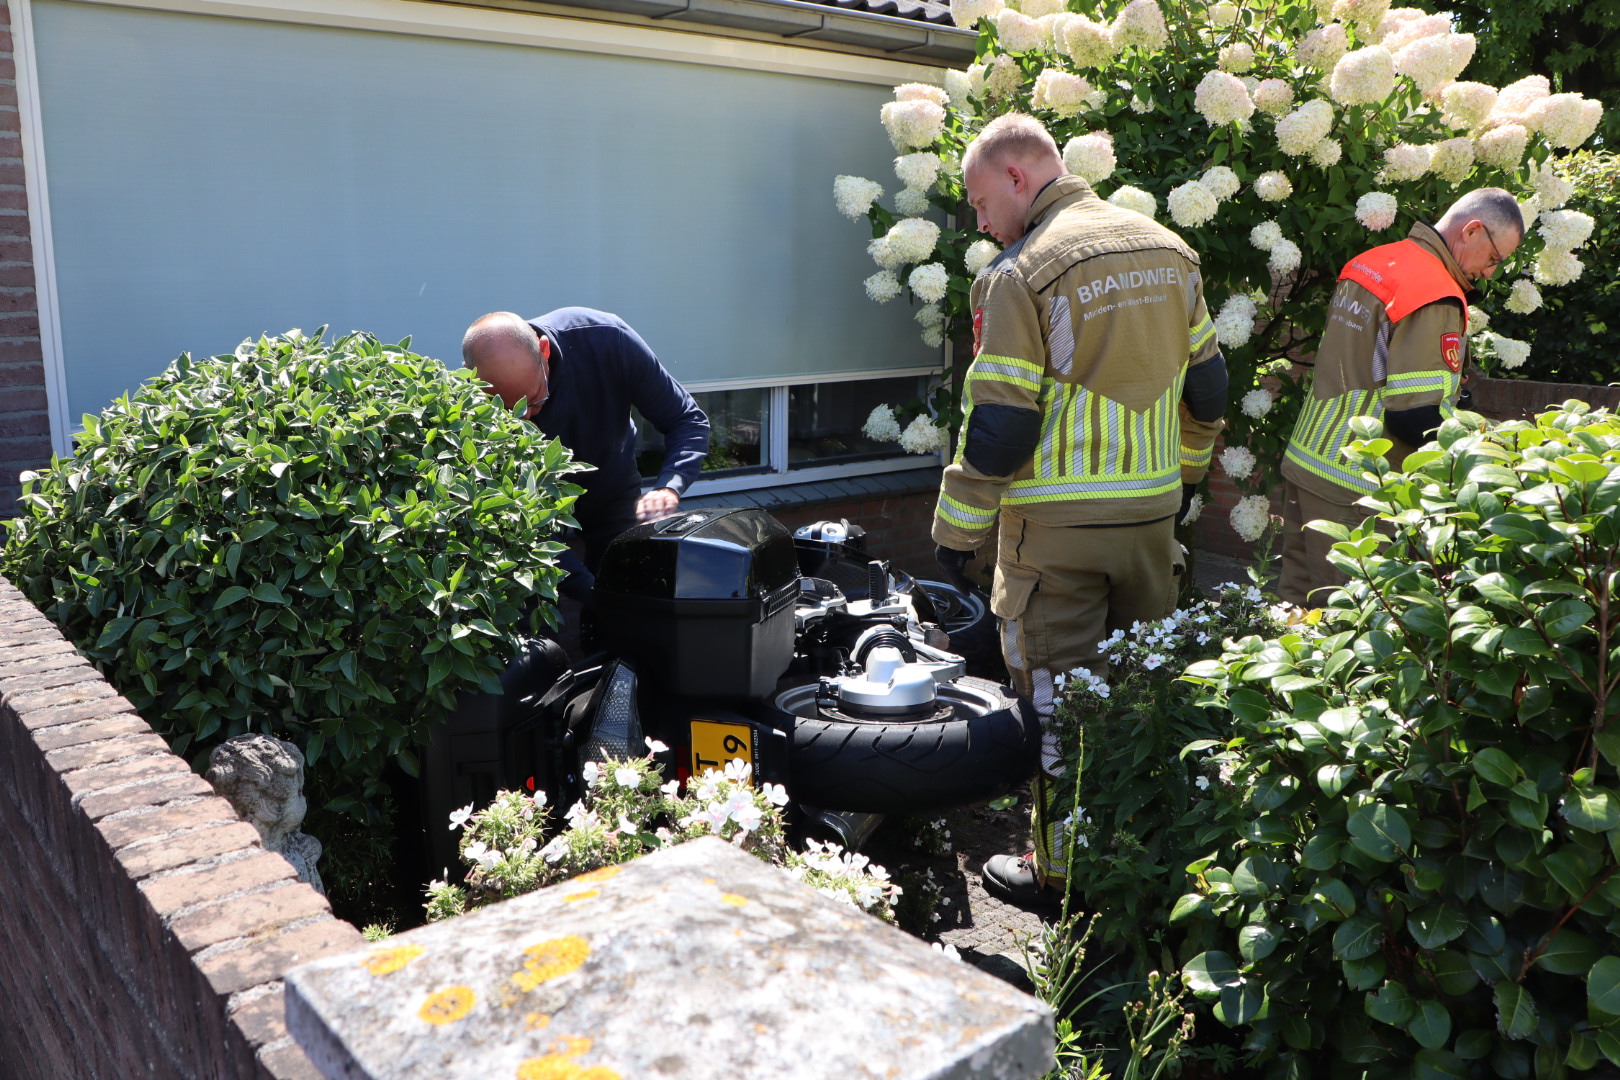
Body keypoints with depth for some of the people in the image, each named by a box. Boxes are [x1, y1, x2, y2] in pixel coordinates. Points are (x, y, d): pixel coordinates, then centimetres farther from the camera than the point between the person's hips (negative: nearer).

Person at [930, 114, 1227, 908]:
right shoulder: (1168, 249, 9)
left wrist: (957, 531, -7)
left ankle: (1062, 871, 17)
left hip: (1056, 523, -7)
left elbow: (997, 427, -17)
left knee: (1056, 696, 6)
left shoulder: (1020, 274, -13)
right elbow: (1207, 391, 14)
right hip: (1152, 513, 7)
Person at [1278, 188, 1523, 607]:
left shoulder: (1367, 263, 10)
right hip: (1353, 493, -9)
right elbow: (1413, 419, -21)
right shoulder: (1435, 297, -17)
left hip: (1303, 461, 9)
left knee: (1298, 596, 15)